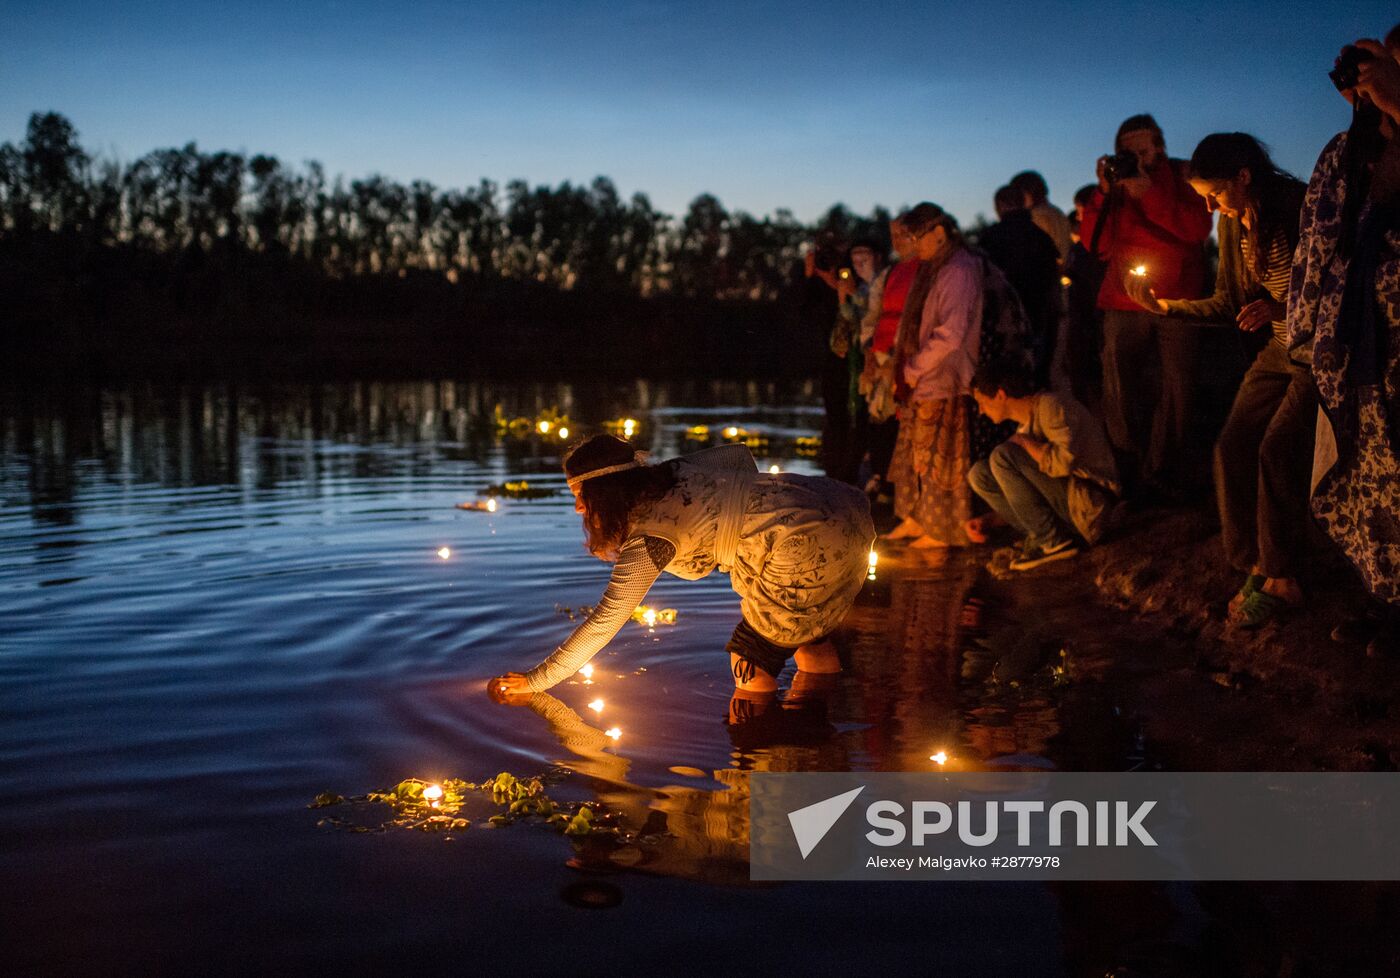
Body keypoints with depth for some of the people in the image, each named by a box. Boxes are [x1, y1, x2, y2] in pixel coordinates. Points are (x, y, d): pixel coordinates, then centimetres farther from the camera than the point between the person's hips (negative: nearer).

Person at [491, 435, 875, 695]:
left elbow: (604, 623, -9)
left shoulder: (648, 538, -11)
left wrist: (535, 681, -3)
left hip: (806, 548, -10)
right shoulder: (674, 471, 11)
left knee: (749, 667, 3)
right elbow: (738, 455, 26)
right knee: (807, 640, 26)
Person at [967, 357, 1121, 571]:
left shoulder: (1051, 405, -10)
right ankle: (1042, 537, -3)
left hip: (1089, 503, -9)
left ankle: (1053, 541, -15)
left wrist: (1024, 442, -11)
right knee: (979, 474, 3)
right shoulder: (1027, 425, 17)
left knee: (1003, 456, -20)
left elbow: (1064, 461, -27)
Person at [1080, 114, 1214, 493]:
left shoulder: (1183, 176, 3)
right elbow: (1095, 243, -1)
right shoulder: (1114, 179, 9)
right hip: (1124, 301, 2)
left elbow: (1198, 229, -15)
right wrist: (1106, 192, -12)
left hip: (1177, 299, -1)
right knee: (1119, 390, -2)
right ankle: (1130, 469, 10)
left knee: (1177, 387, -2)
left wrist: (1148, 192, -20)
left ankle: (1162, 473, 7)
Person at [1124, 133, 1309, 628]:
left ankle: (1281, 579, -5)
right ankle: (1256, 566, 10)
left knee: (1277, 450, -16)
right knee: (1233, 446, 0)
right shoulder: (1233, 224, 5)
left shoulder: (1298, 208, -18)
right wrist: (1167, 305, -2)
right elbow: (1229, 303, 9)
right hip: (1279, 349, 8)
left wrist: (1278, 305, -25)